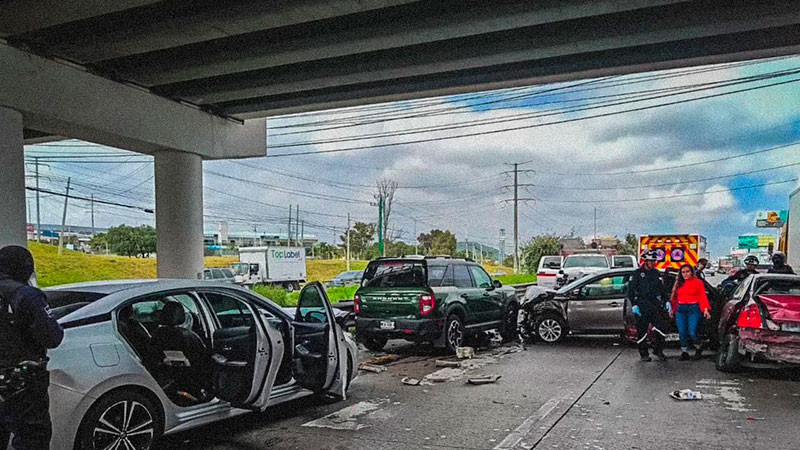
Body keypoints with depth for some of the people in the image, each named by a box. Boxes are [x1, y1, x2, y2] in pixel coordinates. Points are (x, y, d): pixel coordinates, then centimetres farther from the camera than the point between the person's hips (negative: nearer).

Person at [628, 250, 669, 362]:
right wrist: (634, 305, -10)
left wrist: (666, 301, 11)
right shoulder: (637, 273, -1)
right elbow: (631, 291, -3)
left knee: (660, 327, -2)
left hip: (656, 305, 4)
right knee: (642, 331, 1)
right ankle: (644, 353, 11)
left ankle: (658, 350, 14)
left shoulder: (656, 273, 14)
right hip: (642, 306, -4)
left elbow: (661, 289, 22)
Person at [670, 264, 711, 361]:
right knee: (682, 333, 1)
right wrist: (672, 309, 9)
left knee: (692, 333, -9)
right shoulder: (679, 283, 14)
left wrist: (706, 309, -14)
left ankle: (698, 348, 18)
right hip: (681, 309, 4)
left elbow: (703, 296, -4)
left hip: (693, 309, -4)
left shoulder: (698, 282, 2)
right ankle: (684, 352, 12)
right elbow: (675, 297, 15)